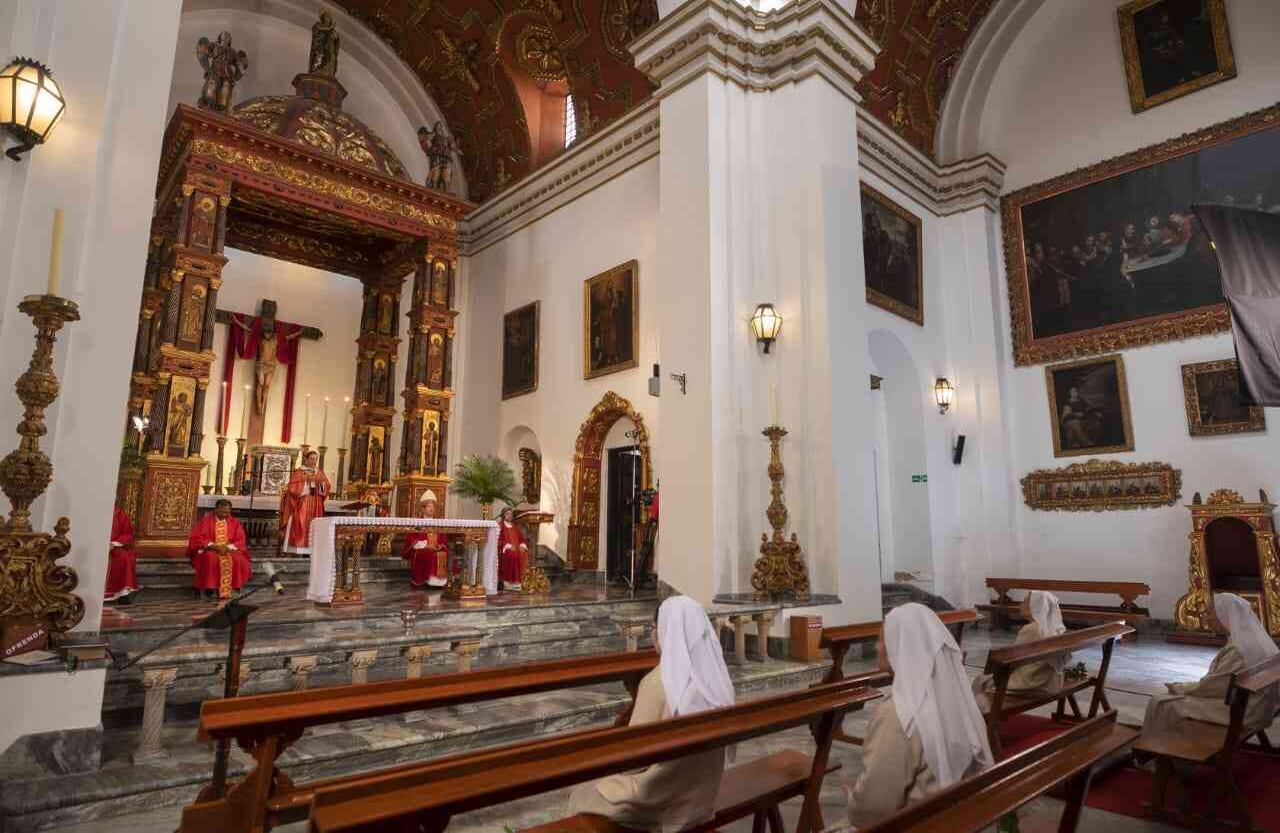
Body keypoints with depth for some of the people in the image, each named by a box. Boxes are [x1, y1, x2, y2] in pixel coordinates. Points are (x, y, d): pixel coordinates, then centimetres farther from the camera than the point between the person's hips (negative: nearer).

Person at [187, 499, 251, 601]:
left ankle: (225, 589, -18)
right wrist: (213, 546, -23)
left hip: (229, 550, 2)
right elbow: (197, 539, -9)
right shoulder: (206, 521, -2)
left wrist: (228, 547, -19)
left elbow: (240, 541, 1)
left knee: (239, 560, -29)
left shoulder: (234, 523, 5)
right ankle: (209, 589, -25)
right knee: (210, 559, -37)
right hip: (208, 550, -2)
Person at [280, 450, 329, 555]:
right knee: (299, 528, -8)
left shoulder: (320, 473, 13)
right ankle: (296, 552, -6)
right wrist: (307, 481, -17)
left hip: (315, 508, 3)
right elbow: (293, 488, -10)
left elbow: (326, 489, 7)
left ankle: (308, 552, -2)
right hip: (300, 507, -3)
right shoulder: (298, 473, 1)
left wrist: (321, 483, -13)